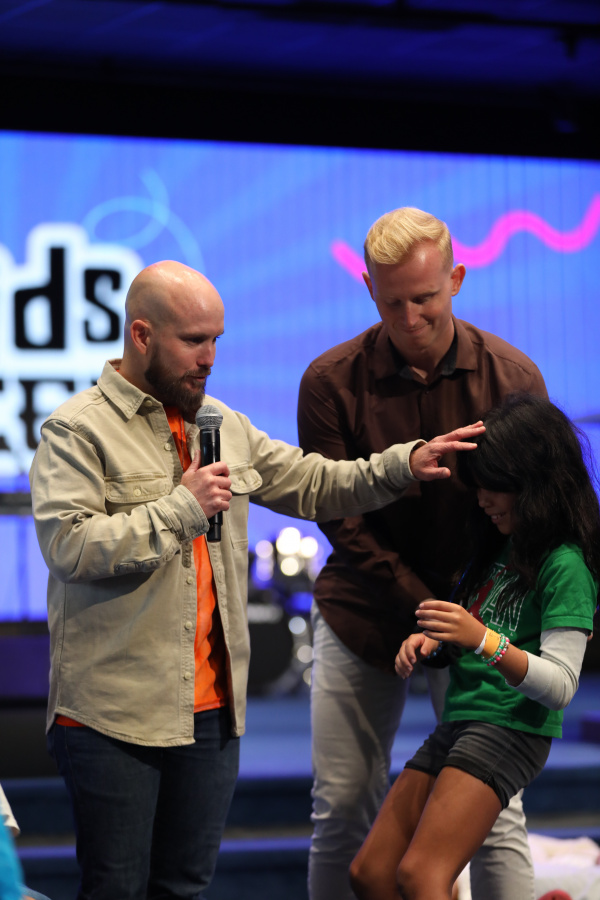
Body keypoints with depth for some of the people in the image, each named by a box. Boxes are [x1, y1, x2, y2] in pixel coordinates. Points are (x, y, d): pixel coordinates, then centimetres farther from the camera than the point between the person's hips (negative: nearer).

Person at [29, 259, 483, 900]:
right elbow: (67, 545, -18)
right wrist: (181, 507, -17)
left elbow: (317, 485, 17)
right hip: (114, 712, -6)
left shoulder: (223, 426, 15)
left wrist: (404, 464, 2)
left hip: (211, 705, 6)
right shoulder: (75, 431, -7)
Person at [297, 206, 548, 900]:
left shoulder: (512, 377, -6)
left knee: (493, 816, -3)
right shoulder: (331, 382, -7)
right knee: (341, 809, 4)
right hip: (364, 614, 1)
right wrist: (427, 606, -17)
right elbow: (341, 518, -9)